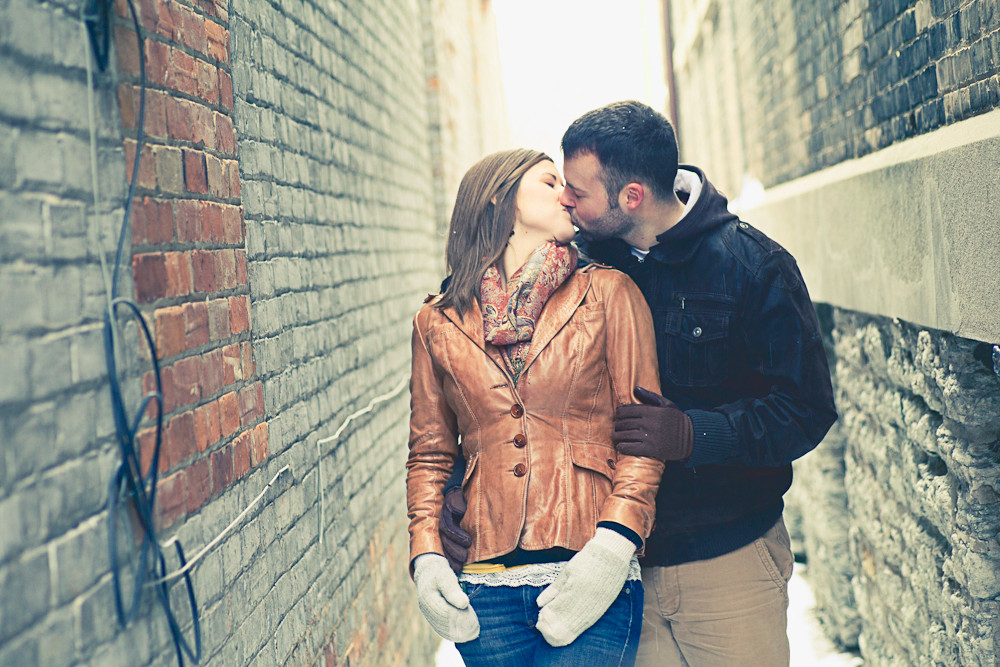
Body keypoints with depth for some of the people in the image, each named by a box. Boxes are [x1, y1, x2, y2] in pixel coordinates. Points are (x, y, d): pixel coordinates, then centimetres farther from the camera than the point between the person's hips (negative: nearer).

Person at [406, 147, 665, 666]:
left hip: (593, 584, -2)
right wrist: (425, 555, 1)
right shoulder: (438, 323, 10)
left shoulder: (608, 293, 4)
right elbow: (429, 453, 14)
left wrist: (614, 543, -13)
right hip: (486, 589, 2)